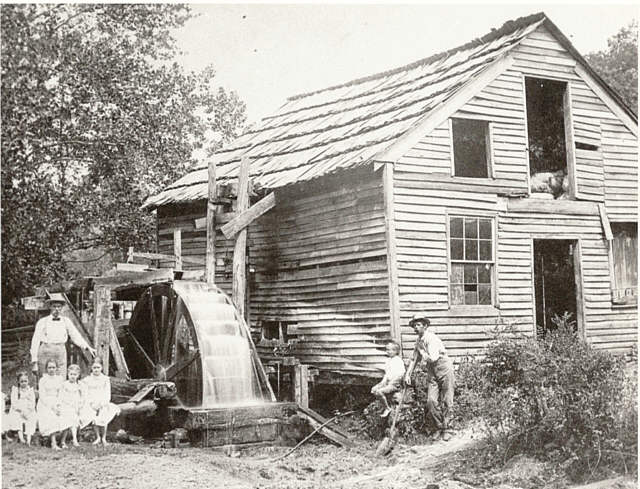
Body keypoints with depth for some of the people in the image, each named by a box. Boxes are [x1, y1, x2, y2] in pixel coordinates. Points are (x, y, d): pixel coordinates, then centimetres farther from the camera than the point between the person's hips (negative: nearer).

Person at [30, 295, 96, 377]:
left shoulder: (66, 321, 10)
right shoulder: (42, 322, 3)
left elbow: (76, 336, 7)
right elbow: (35, 341, 4)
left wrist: (88, 347, -7)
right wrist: (34, 360, -1)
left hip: (60, 354, 2)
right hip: (45, 353, -2)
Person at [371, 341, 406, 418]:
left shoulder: (398, 361, -13)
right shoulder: (389, 360, 14)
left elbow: (400, 375, -21)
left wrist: (390, 383, -22)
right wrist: (384, 380, 2)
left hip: (395, 384, -9)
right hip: (387, 382, 9)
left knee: (379, 392, -25)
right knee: (373, 389, -1)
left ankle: (387, 409, -13)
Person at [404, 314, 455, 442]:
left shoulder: (431, 339, -19)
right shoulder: (418, 340, 7)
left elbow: (432, 358, -30)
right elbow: (414, 359, 18)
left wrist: (422, 351, -13)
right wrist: (408, 374, 10)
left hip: (445, 370, -7)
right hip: (432, 373, 7)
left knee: (446, 402, 0)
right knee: (431, 401, -3)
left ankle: (447, 430, 10)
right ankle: (439, 428, 10)